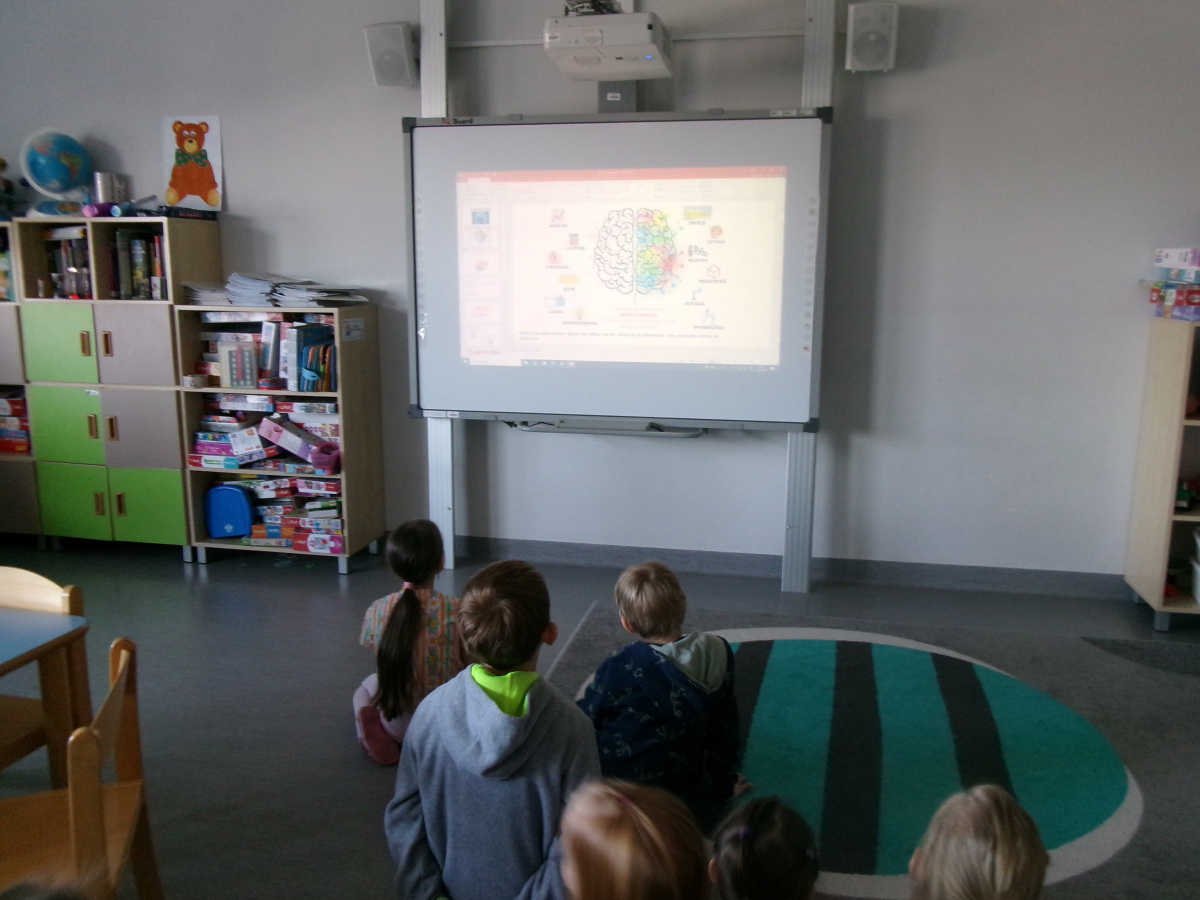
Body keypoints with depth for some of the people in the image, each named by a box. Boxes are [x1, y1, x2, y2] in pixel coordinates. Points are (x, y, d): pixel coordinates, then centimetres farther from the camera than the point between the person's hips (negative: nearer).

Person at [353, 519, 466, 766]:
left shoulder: (376, 611, -12)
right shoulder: (457, 611, -19)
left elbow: (377, 653, 3)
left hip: (396, 725, 2)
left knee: (368, 684, 35)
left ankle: (374, 731, 3)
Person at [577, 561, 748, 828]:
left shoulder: (621, 668, -22)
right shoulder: (718, 654, -9)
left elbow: (586, 718, -6)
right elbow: (724, 725, 4)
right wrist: (725, 784, 19)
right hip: (681, 786, 5)